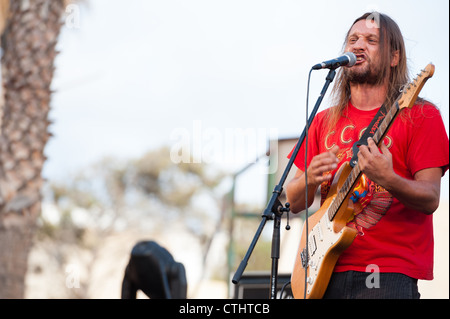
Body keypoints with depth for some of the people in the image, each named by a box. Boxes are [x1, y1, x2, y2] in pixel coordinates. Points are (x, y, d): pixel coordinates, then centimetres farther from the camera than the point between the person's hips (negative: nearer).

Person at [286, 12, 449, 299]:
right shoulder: (325, 121, 15)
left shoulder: (420, 116, 1)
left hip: (390, 274, -4)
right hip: (327, 272, 4)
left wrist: (387, 179, -26)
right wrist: (310, 178, -7)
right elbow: (294, 203, 14)